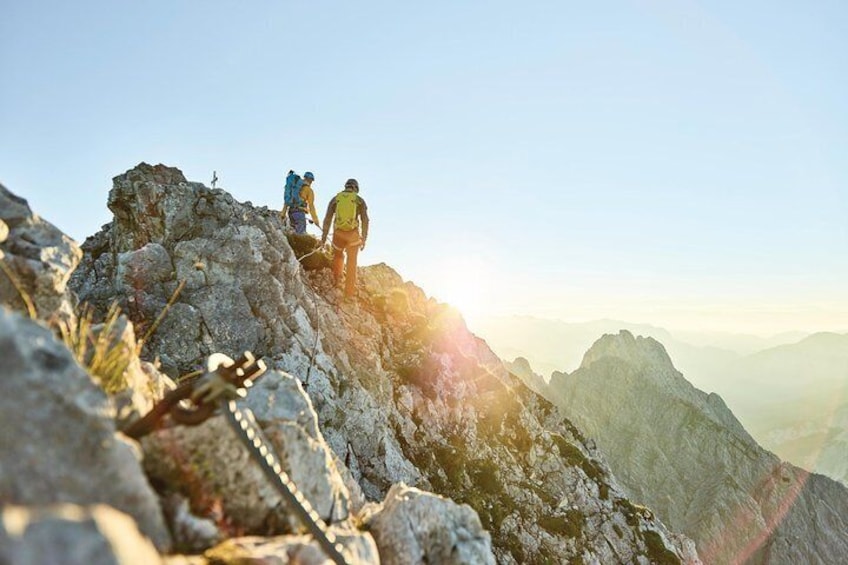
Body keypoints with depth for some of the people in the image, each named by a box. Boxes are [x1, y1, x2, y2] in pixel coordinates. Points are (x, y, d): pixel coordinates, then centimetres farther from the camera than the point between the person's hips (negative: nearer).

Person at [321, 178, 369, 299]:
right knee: (351, 263, 5)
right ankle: (349, 293, 5)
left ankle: (337, 279, 33)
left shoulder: (335, 199, 8)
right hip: (353, 234, -1)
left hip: (338, 233, 1)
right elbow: (365, 220, -3)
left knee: (338, 256, 28)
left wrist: (324, 236, 4)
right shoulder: (359, 200, 5)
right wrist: (364, 239, -1)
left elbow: (327, 218, 2)